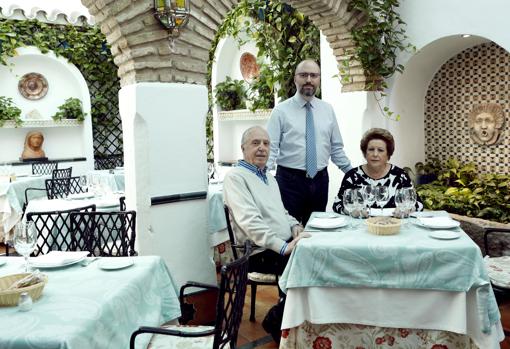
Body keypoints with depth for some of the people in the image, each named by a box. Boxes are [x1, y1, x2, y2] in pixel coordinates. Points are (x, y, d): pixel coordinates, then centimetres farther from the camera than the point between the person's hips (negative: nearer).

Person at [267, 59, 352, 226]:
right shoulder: (281, 110, -2)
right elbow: (270, 149, -7)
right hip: (290, 180, -3)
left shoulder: (328, 110, 9)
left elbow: (336, 148, 13)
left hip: (320, 180, 4)